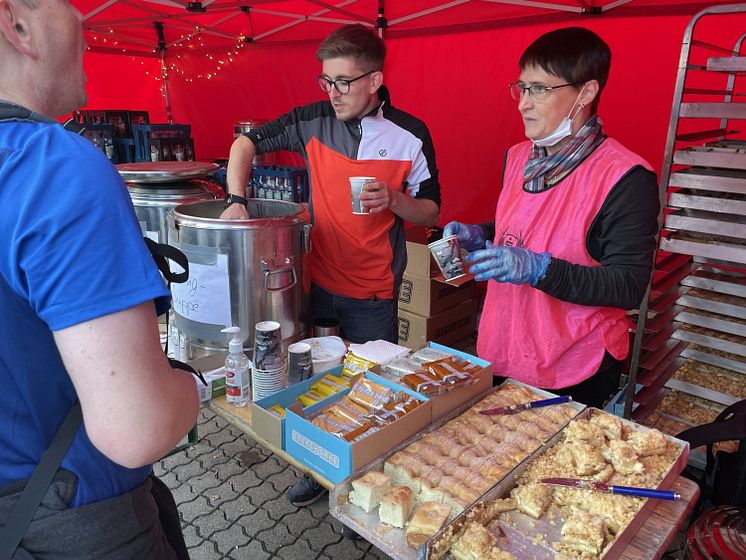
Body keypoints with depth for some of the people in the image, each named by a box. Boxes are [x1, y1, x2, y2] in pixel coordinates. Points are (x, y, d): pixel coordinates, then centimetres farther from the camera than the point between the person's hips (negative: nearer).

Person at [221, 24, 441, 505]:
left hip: (373, 291, -2)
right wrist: (237, 200, -8)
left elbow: (431, 213, -1)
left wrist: (393, 200, -21)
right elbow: (247, 144, 6)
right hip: (316, 278, 3)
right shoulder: (314, 121, -2)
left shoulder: (410, 135, -7)